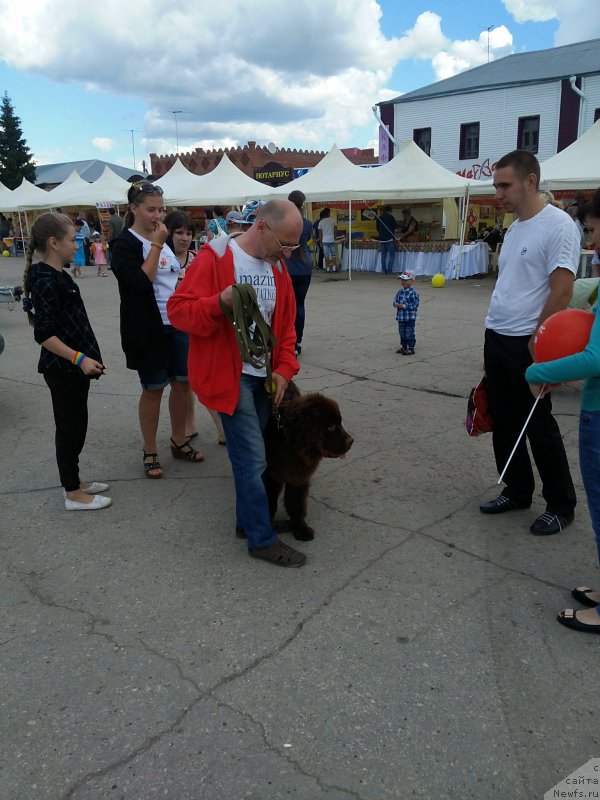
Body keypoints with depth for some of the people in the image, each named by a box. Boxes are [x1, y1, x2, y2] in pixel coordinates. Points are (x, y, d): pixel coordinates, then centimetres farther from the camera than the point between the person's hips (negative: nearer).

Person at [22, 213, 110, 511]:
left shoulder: (57, 276, 9)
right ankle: (73, 494, 14)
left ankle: (73, 481, 31)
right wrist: (79, 358, -25)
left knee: (75, 426, 17)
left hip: (72, 367, 9)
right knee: (70, 428, 1)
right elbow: (44, 334, -23)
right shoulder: (46, 281, -19)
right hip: (63, 369, -9)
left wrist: (84, 358, 21)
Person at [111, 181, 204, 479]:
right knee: (153, 388, 2)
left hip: (178, 323, 7)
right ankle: (150, 452, 18)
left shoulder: (163, 237, 11)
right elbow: (141, 281, -24)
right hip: (149, 328, -6)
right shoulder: (125, 243, -10)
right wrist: (156, 245, -21)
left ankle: (179, 441, 26)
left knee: (183, 381, 9)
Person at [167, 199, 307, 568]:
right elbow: (178, 309, -14)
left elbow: (287, 323, 13)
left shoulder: (277, 266, 8)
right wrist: (220, 302, -31)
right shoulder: (214, 258, -13)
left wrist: (284, 369, 2)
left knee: (250, 454, 16)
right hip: (229, 376, -7)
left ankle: (247, 520, 32)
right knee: (253, 458, -4)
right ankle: (263, 539, 10)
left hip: (264, 377, 7)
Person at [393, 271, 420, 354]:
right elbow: (395, 300, 15)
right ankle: (404, 347, 29)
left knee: (409, 333, -2)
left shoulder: (413, 293, -14)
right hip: (401, 317, 7)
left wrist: (404, 306, -22)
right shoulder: (400, 292, 8)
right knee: (402, 333, 16)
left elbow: (415, 305, -20)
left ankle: (411, 348, 8)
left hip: (410, 318, -7)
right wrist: (396, 304, -9)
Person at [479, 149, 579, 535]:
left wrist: (536, 341, -17)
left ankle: (561, 505, 18)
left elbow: (562, 291, -17)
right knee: (504, 422, 14)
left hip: (528, 344, -8)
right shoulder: (514, 229, 13)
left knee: (539, 426, 2)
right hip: (496, 338, 8)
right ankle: (518, 491, 30)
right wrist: (496, 335, 15)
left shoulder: (558, 225, -13)